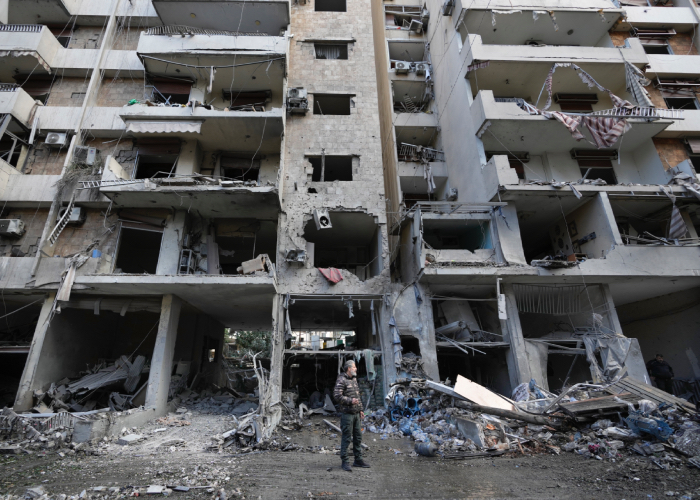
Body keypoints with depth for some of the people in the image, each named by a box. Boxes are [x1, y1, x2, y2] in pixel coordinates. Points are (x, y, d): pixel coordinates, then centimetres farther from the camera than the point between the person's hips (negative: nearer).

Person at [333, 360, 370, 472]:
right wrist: (350, 401, -20)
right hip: (347, 413, -8)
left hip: (356, 413, 8)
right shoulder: (341, 380, -13)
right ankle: (344, 462, 10)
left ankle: (358, 460, 25)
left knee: (358, 437, 14)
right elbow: (336, 396, -20)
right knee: (346, 438, -1)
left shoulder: (354, 379, 15)